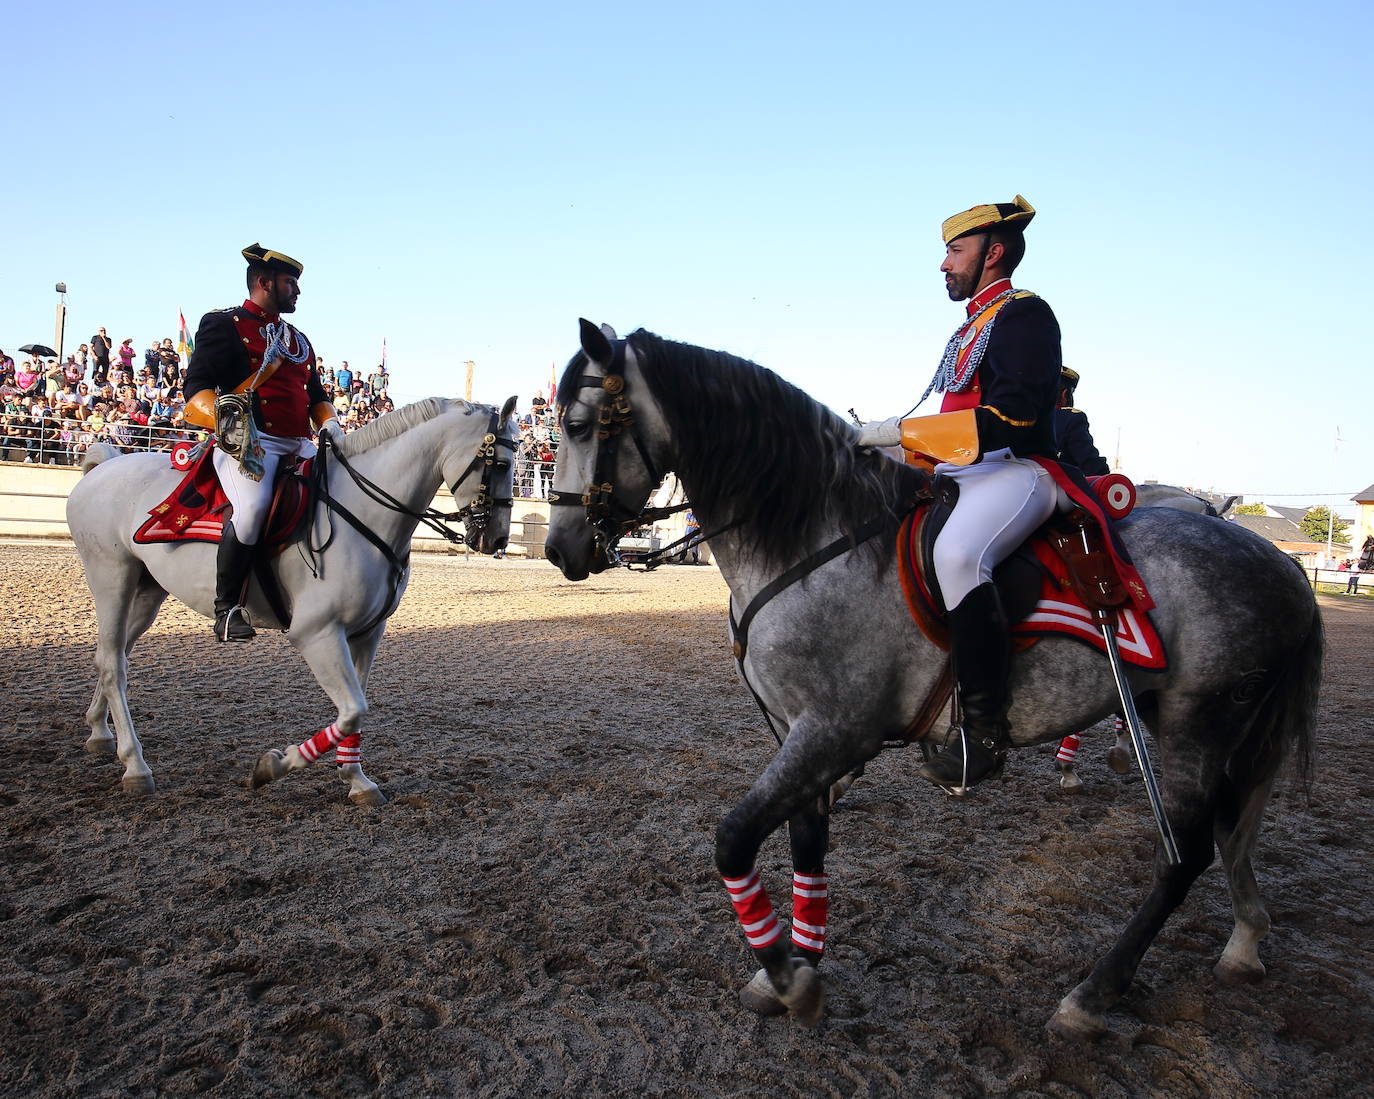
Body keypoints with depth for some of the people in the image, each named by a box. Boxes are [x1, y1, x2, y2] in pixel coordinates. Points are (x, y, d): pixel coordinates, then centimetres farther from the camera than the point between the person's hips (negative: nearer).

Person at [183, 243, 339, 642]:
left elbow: (316, 395, 27)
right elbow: (198, 387, -5)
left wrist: (330, 424, 5)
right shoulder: (223, 325, 4)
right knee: (254, 506, -34)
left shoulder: (298, 339, 25)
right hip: (249, 442, -8)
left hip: (298, 445, 8)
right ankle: (227, 607, -18)